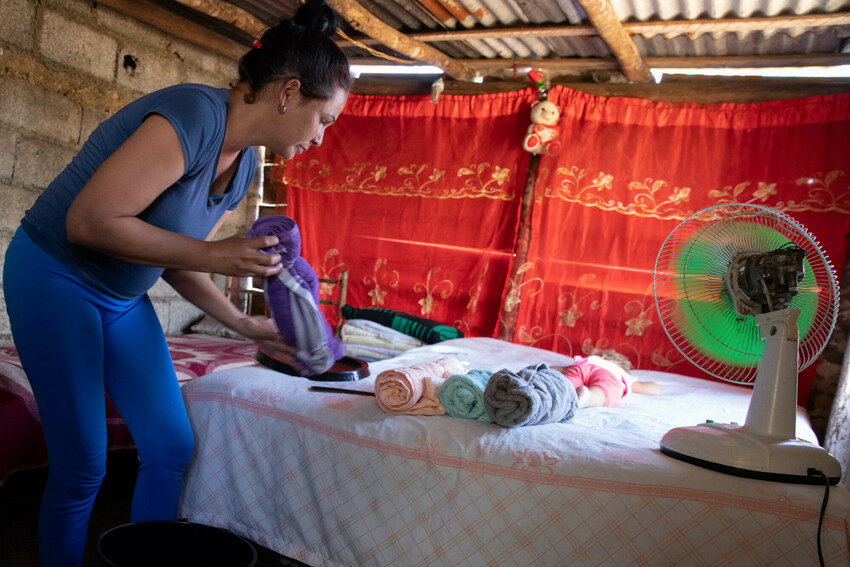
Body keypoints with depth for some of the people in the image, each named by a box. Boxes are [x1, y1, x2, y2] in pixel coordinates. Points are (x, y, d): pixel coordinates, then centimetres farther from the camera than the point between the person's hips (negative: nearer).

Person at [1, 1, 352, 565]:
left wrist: (245, 324, 0)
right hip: (55, 279, -8)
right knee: (81, 467, 0)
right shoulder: (194, 116, -27)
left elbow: (177, 260, 7)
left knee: (172, 448, 5)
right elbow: (88, 221, -29)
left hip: (124, 297, 8)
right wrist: (213, 254, -28)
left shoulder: (244, 165, 0)